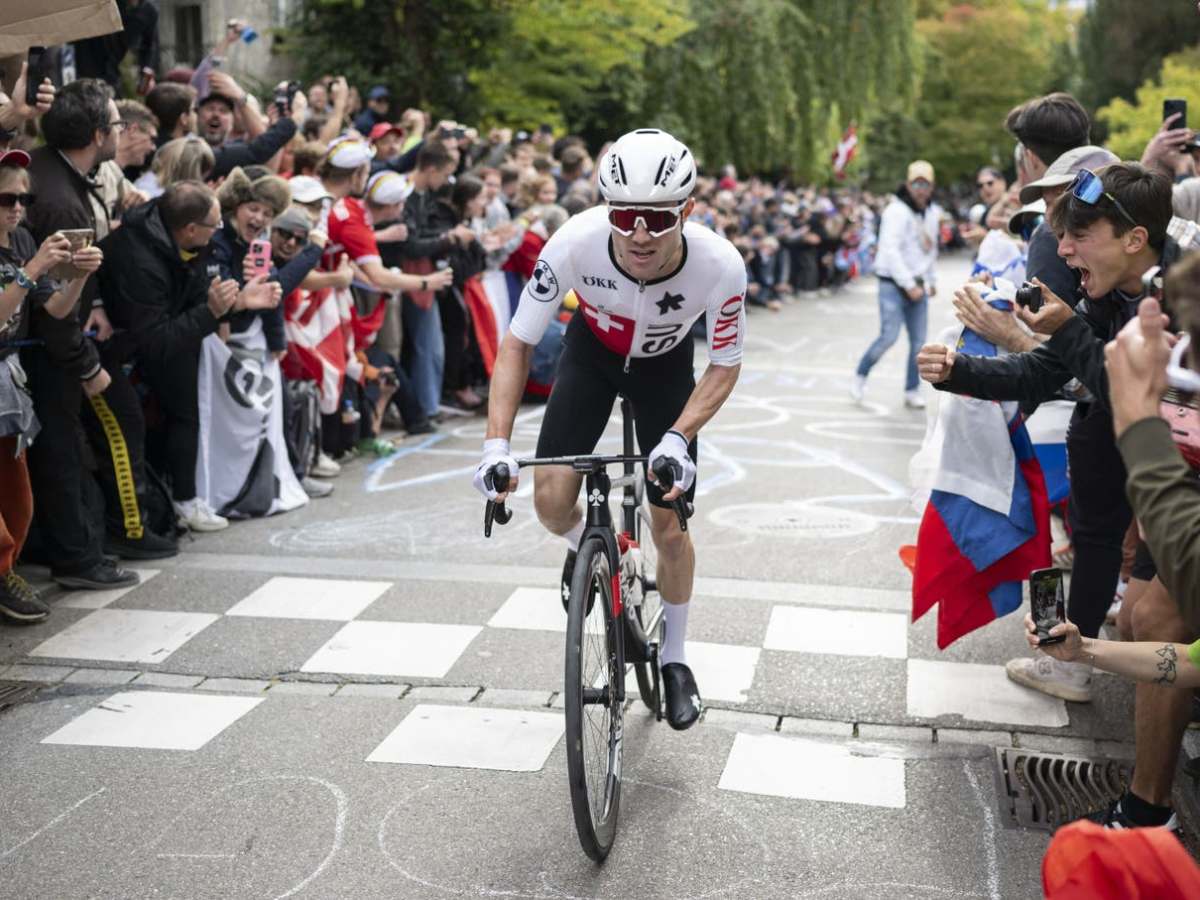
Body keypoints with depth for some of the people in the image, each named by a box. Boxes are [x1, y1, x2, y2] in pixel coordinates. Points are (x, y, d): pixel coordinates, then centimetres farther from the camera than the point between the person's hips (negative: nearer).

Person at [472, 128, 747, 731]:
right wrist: (496, 445, -34)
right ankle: (584, 546, 26)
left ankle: (674, 659, 25)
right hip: (593, 350, 1)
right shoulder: (576, 242, -37)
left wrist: (678, 438, -35)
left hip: (664, 364, 0)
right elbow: (518, 343, -24)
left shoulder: (719, 265, -37)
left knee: (669, 528, 0)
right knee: (551, 501, -14)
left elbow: (725, 366, -19)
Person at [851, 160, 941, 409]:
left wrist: (932, 280, 17)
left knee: (919, 342, 3)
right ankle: (860, 376, 8)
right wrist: (909, 285, -20)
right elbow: (891, 251, -19)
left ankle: (912, 391, 13)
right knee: (889, 336, -13)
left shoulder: (932, 212, 12)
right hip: (894, 285, -6)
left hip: (917, 286, 7)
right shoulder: (897, 211, -12)